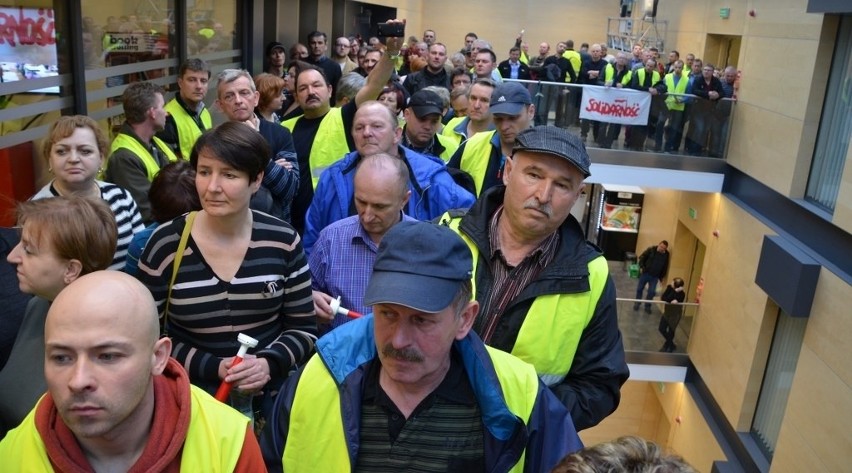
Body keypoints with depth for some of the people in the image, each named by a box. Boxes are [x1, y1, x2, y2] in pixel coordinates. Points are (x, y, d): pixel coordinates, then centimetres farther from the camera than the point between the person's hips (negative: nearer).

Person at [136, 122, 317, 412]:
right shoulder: (165, 244, -7)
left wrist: (269, 363, -13)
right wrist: (213, 367, -12)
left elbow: (304, 329, 4)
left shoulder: (283, 241, -4)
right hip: (191, 398, -1)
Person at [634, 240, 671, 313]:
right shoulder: (651, 249, -11)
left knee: (651, 292, 1)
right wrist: (641, 267, -17)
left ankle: (647, 306, 19)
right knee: (640, 288, 10)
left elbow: (665, 267, 6)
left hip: (655, 276, 1)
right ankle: (637, 303, 28)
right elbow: (642, 257, -7)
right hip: (645, 273, -1)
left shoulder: (666, 255, -5)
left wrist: (662, 277, 6)